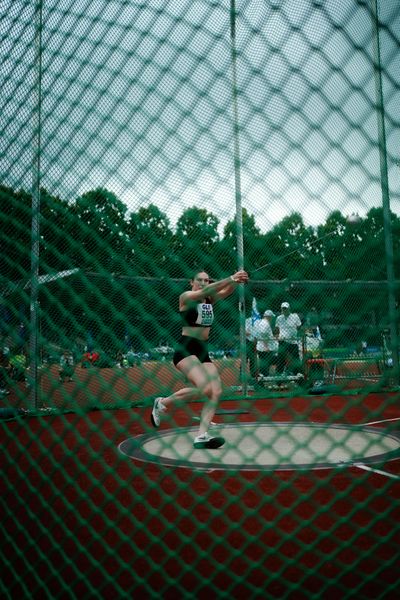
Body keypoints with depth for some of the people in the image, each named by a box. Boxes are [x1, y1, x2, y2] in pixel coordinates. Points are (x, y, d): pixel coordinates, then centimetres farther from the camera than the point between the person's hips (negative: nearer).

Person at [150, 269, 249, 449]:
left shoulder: (210, 299, 12)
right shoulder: (186, 297, -6)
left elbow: (227, 291, -7)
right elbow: (206, 291, -24)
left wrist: (236, 282, -29)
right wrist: (231, 278, -33)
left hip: (203, 350, 7)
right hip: (185, 349, -7)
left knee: (216, 392, -8)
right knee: (205, 389, -24)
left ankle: (201, 437, -6)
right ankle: (163, 403, -2)